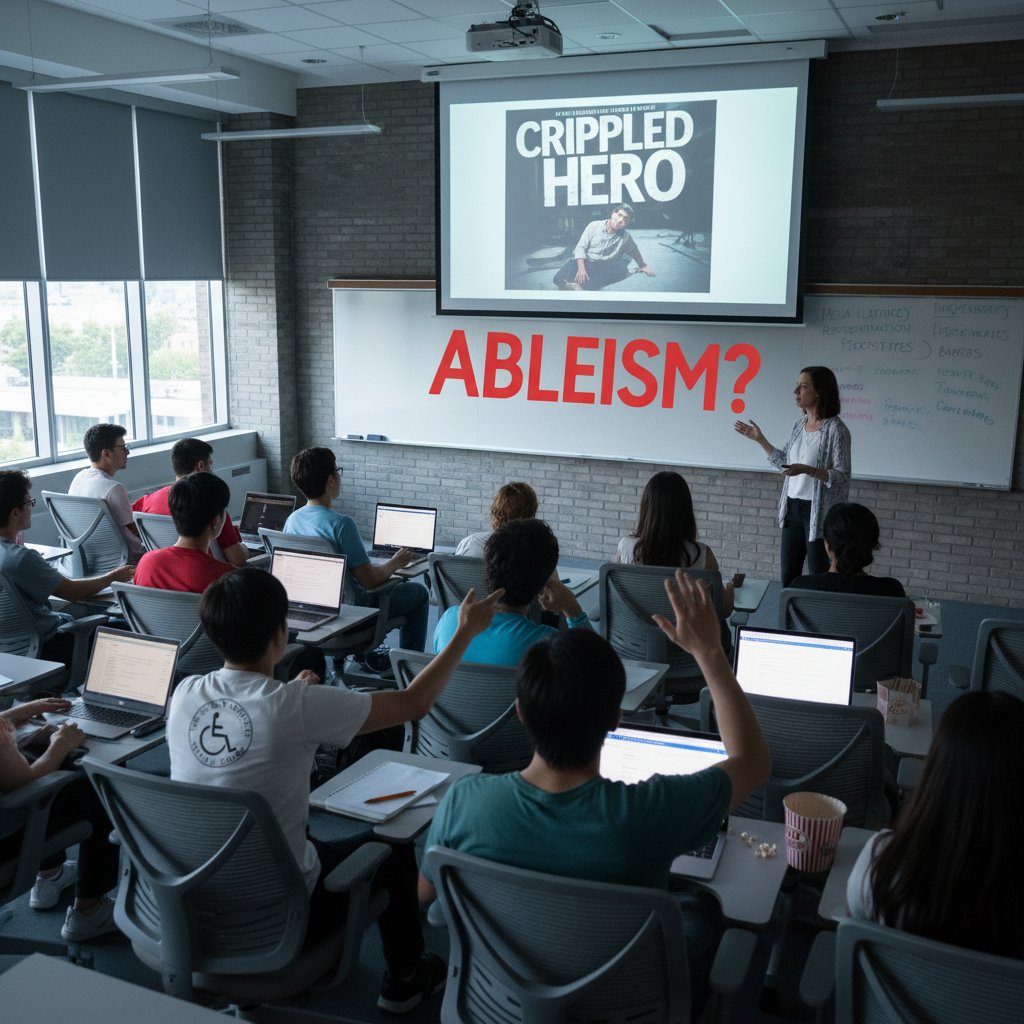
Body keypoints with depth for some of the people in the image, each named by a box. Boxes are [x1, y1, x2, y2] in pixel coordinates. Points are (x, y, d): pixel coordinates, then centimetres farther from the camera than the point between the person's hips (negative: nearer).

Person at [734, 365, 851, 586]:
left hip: (818, 512, -7)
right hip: (793, 508, 7)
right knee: (788, 576, 14)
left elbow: (842, 477, -16)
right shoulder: (799, 424, 8)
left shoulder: (835, 429, -14)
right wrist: (760, 439, 15)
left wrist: (806, 470, -28)